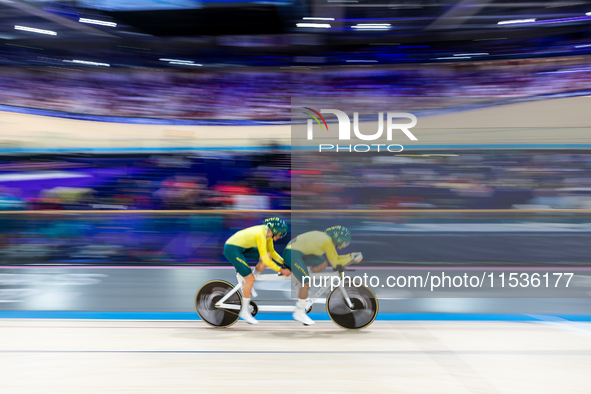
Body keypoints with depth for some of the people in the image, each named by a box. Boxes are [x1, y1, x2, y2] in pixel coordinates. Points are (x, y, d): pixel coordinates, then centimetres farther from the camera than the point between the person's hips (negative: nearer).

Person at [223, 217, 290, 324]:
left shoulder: (268, 232, -1)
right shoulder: (261, 235, -28)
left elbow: (271, 251, 13)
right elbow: (265, 260, -26)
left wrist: (284, 262, 4)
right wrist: (281, 270, -20)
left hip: (240, 248, 9)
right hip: (231, 249, -9)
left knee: (269, 255, -5)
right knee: (250, 279, -13)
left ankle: (247, 287, 7)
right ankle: (244, 312, 2)